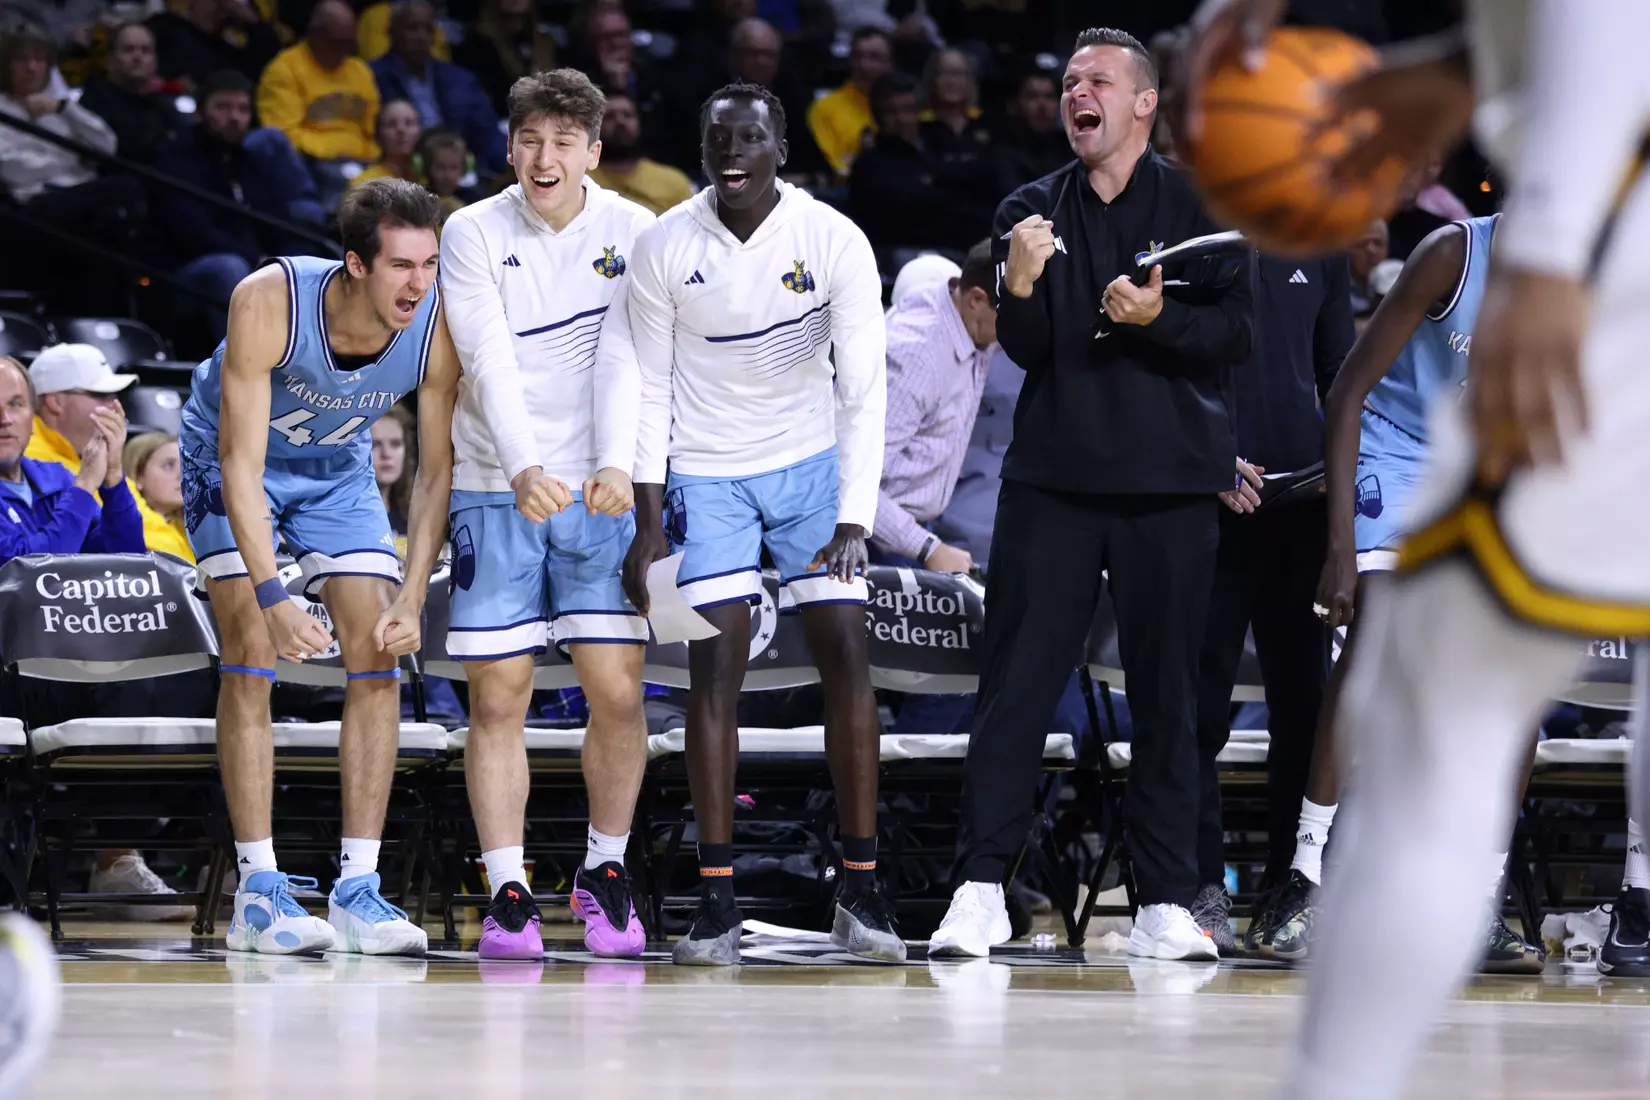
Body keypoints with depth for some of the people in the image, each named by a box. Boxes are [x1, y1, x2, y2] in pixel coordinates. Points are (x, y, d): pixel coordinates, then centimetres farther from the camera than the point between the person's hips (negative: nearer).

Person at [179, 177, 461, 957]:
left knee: (377, 660, -7)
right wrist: (272, 597, -42)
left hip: (337, 469, 4)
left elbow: (437, 469, -17)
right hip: (230, 461, -4)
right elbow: (241, 462, -35)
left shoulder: (438, 326, -27)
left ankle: (357, 890, -4)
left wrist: (412, 600, -25)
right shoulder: (269, 302, -37)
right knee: (251, 655, -16)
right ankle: (258, 892, -14)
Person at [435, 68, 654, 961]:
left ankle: (604, 872, 16)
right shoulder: (473, 235, -4)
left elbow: (624, 360, -9)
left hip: (600, 492, 1)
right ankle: (507, 892, 4)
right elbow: (491, 363, -15)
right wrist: (525, 468, -31)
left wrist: (617, 464, -26)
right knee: (498, 699, -3)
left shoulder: (632, 234, 0)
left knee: (617, 691, -3)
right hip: (495, 489, -1)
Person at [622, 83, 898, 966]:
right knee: (714, 670, -7)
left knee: (846, 655, -7)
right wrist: (648, 522, -8)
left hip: (812, 463, 0)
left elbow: (864, 390, -15)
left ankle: (860, 892, -1)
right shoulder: (665, 248, -11)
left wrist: (853, 523, -23)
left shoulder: (834, 242, -14)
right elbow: (651, 390, -3)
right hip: (706, 473, 0)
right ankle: (716, 901, -6)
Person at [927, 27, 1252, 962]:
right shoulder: (1033, 211, 11)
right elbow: (1024, 350, 3)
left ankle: (1167, 906, 5)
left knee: (1167, 696, 2)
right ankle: (981, 892, -4)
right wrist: (1022, 284, -17)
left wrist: (1158, 318, -18)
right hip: (1054, 479, 1)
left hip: (1170, 486, -1)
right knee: (1016, 684, -4)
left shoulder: (1198, 207, 4)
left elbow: (1235, 334, -2)